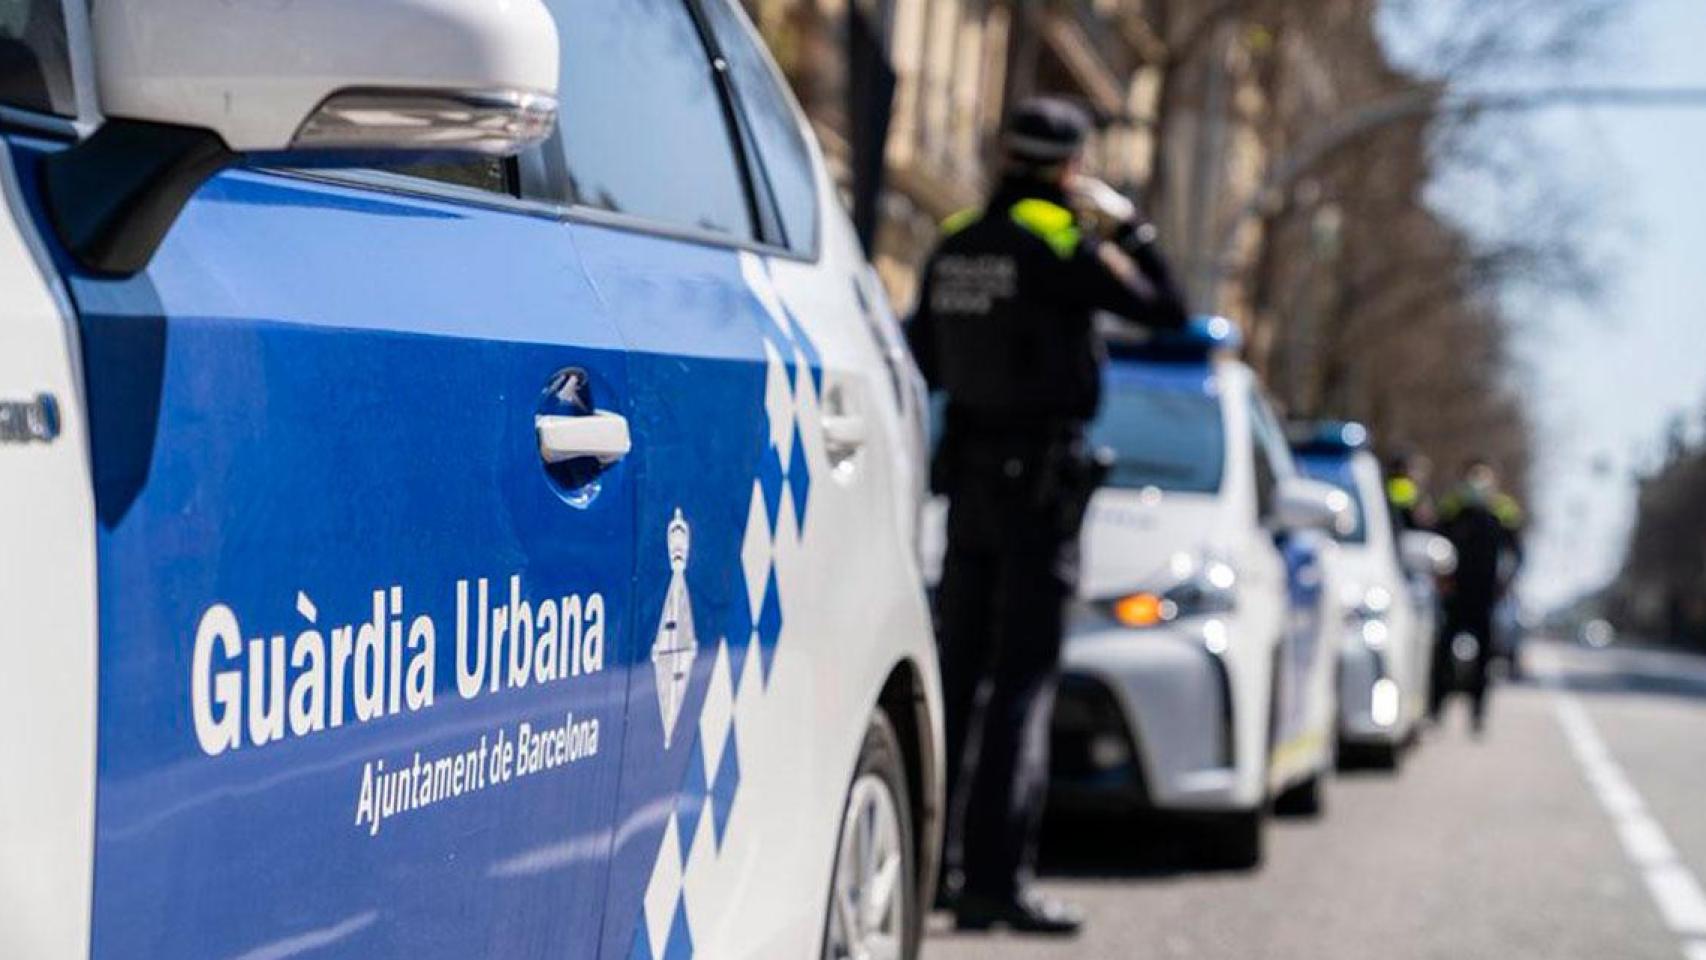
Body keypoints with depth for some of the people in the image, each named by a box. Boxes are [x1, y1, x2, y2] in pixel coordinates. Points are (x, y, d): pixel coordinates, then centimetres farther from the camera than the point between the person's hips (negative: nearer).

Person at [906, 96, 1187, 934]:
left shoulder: (954, 245, 7)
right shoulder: (1062, 246, -13)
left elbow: (922, 364, 14)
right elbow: (1166, 312, -6)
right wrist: (1129, 225, 5)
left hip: (968, 473, 7)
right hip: (1040, 473, -7)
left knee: (956, 671, 14)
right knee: (1021, 681, -6)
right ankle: (995, 881, -10)